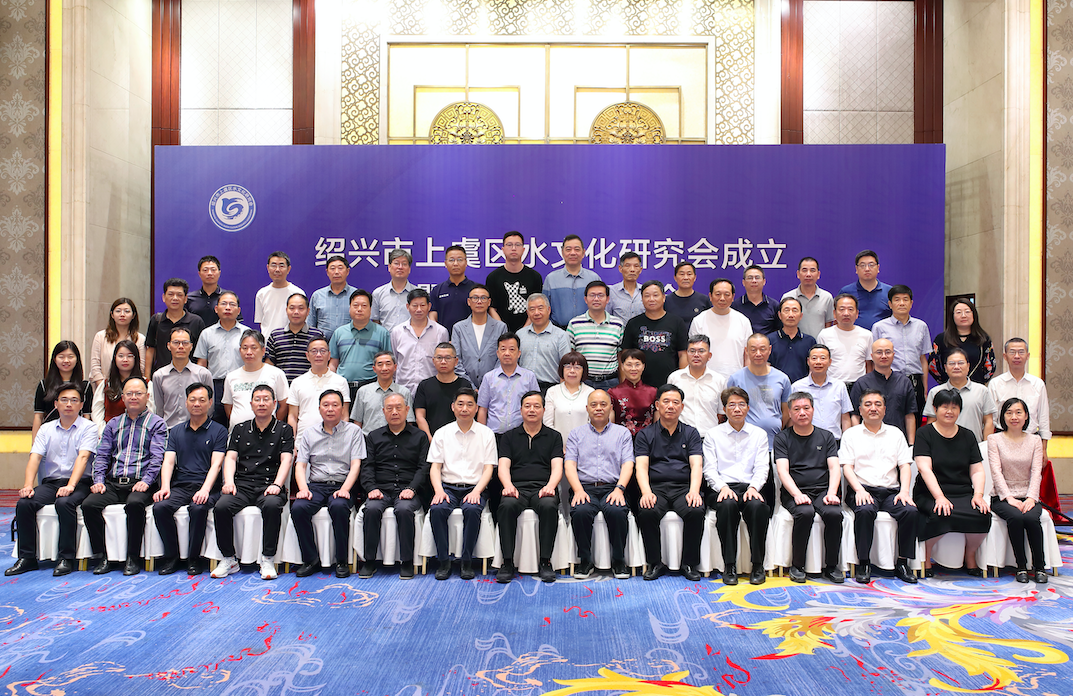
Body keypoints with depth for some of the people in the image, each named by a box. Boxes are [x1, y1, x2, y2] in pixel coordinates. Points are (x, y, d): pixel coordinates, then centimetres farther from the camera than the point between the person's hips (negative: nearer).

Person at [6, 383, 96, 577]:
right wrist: (28, 486, -14)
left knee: (64, 503, -33)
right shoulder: (46, 429, 14)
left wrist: (70, 485, -27)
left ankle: (66, 558, -22)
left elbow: (83, 457, -13)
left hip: (79, 483, -4)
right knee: (24, 503, -21)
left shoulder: (88, 428, 1)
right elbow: (35, 457, 3)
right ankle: (27, 557, -10)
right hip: (50, 482, 4)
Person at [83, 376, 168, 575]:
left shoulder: (156, 423, 8)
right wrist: (98, 481, -2)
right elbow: (101, 455, 15)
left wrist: (145, 481, -18)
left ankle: (133, 558, -22)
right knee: (89, 504, -23)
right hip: (113, 483, 5)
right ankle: (100, 557, -11)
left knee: (135, 504, -35)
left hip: (140, 483, -4)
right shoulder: (113, 424, 21)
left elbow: (157, 457, -4)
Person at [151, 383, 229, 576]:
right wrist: (165, 486, -11)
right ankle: (171, 556, -8)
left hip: (206, 487, -3)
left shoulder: (218, 431, 7)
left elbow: (216, 464, -4)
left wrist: (205, 489, -20)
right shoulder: (176, 431, 20)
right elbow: (168, 461, 8)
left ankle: (194, 558, -14)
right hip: (180, 486, 4)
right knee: (160, 507, -26)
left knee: (198, 508, -34)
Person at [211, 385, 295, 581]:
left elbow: (286, 460, 1)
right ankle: (228, 559, -11)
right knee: (221, 507, -27)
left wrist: (276, 485, -16)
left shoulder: (284, 430, 12)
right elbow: (230, 457, 11)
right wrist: (229, 482, -8)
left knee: (272, 505, -35)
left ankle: (267, 560, -23)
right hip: (242, 484, 3)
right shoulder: (240, 429, 20)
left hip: (269, 485, -3)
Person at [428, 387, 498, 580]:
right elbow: (435, 467, 7)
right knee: (437, 509, -30)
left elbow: (488, 468, 3)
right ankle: (444, 561, -16)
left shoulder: (486, 434, 7)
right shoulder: (442, 433, 10)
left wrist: (476, 492, -13)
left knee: (472, 510, -33)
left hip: (475, 487, -1)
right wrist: (438, 490, -12)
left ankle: (466, 561, -18)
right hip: (448, 486, 1)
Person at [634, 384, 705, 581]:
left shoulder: (691, 433, 15)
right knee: (646, 512, -31)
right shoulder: (645, 435, 13)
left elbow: (696, 465, 3)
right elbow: (641, 467, 1)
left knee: (696, 511, -31)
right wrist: (646, 492, -19)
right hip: (656, 487, 0)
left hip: (683, 487, 1)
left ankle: (689, 564, -12)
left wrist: (694, 491, -17)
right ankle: (655, 563, -12)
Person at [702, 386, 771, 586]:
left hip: (750, 487, 1)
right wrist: (722, 487, -15)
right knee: (727, 505, -36)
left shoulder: (759, 434, 16)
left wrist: (753, 487, -14)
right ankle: (729, 566, -26)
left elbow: (762, 468, 6)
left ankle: (758, 566, -21)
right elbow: (709, 469, 4)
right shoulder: (713, 435, 13)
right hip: (722, 488, -1)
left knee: (758, 506, -34)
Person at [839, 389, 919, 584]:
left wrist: (904, 491, -6)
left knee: (910, 511, -28)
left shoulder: (895, 433, 20)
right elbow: (847, 467, 3)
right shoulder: (851, 434, 12)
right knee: (865, 510, -35)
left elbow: (905, 466, 12)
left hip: (891, 491, 3)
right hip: (863, 490, -2)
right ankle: (863, 564, -25)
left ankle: (902, 563, -15)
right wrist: (859, 490, -15)